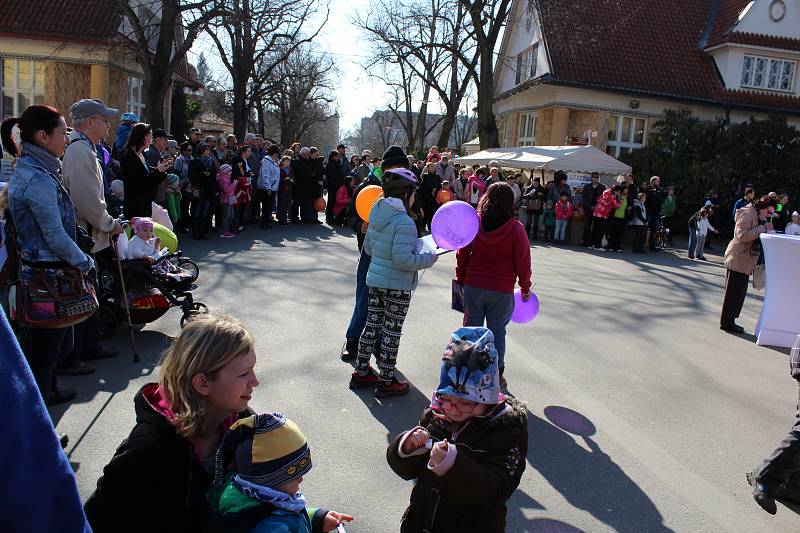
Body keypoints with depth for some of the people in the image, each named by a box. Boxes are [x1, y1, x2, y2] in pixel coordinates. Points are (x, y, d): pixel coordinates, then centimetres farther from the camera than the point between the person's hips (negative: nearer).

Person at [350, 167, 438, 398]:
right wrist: (428, 258, -13)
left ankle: (361, 372, 30)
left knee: (372, 326, 18)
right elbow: (403, 259, -27)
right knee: (392, 332, 5)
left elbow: (368, 248, 13)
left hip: (375, 280, 8)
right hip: (397, 286, -8)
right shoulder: (404, 222, -22)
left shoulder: (377, 215, 5)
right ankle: (386, 382, 17)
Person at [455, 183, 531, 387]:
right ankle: (496, 374, 17)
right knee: (497, 331, 11)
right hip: (503, 290, -1)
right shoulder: (515, 228, -11)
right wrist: (525, 287, 7)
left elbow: (462, 254, 1)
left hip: (473, 286, 1)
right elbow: (523, 262, -6)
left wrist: (460, 279, 13)